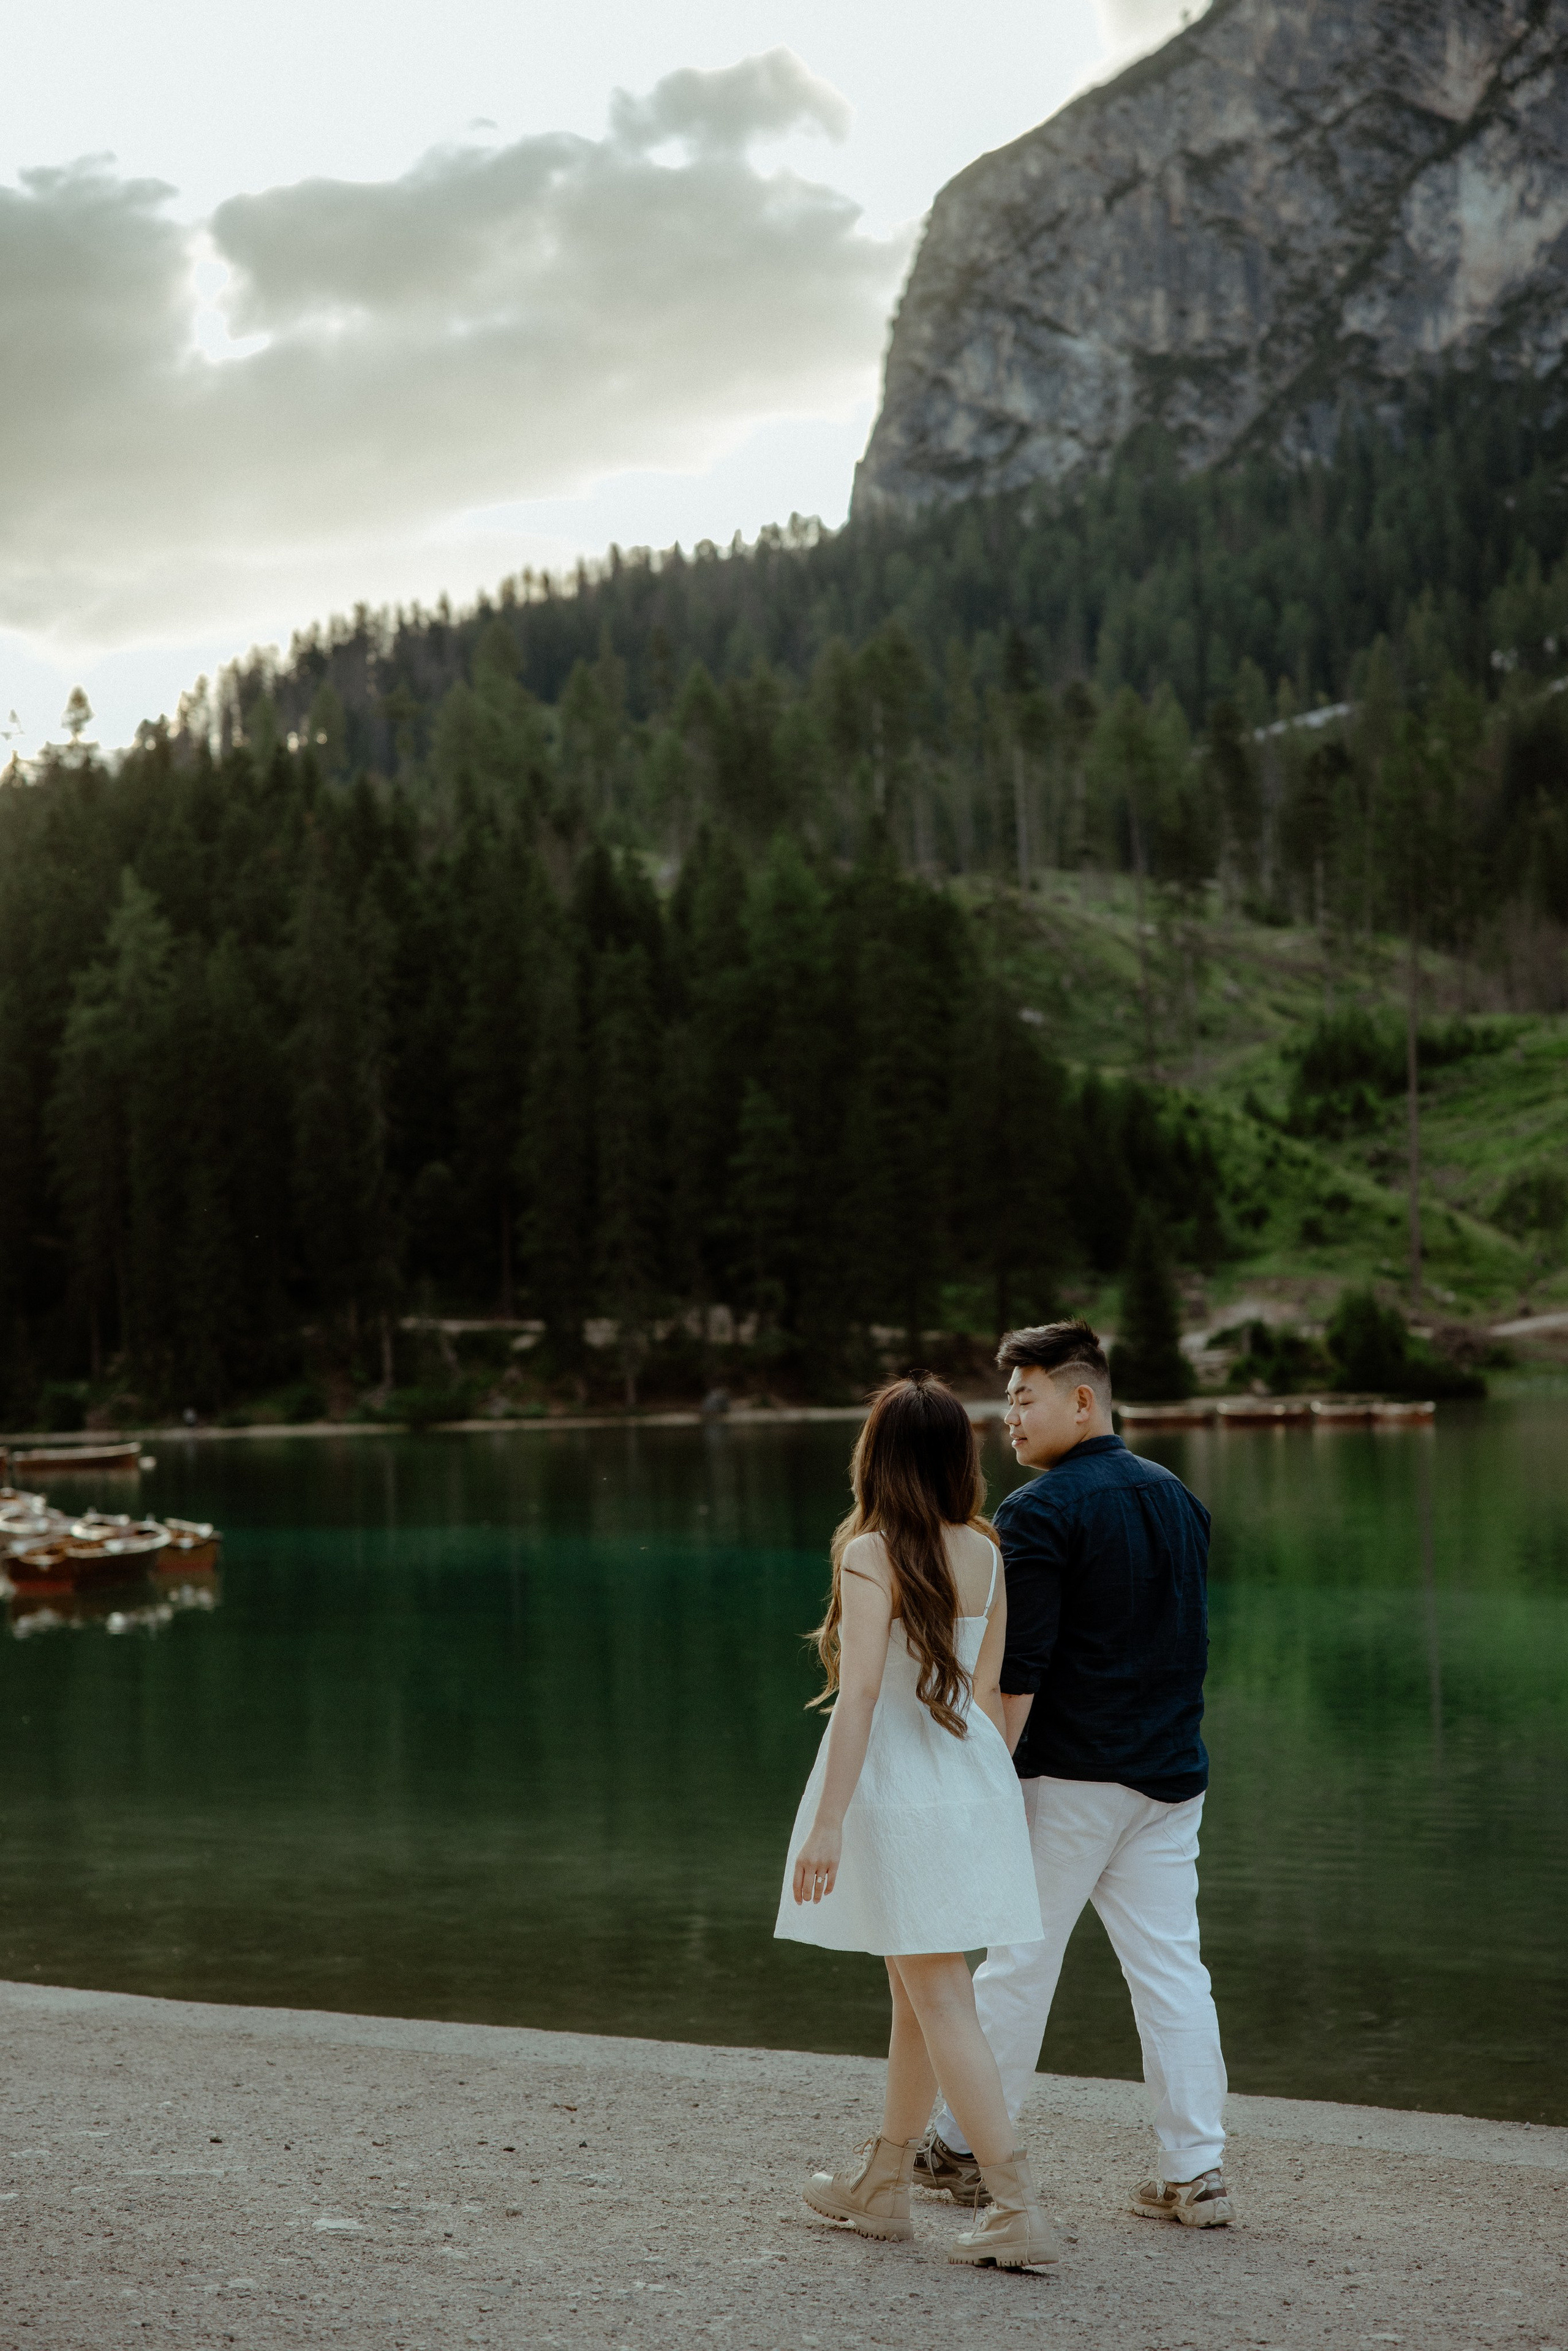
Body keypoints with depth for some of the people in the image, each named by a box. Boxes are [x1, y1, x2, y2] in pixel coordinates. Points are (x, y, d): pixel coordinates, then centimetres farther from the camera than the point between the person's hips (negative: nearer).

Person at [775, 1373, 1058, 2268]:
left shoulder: (872, 1555, -15)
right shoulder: (985, 1554, 3)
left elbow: (862, 1691, -20)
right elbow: (987, 1688, 7)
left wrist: (828, 1821, -20)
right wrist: (990, 1790, 15)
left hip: (897, 1784, -7)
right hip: (971, 1777, 7)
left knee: (941, 2000, -3)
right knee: (915, 1988, 18)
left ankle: (1020, 2209, -6)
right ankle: (883, 2185, 31)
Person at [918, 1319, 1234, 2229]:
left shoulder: (1041, 1513, -13)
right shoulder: (1179, 1498, 11)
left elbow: (1016, 1674, -17)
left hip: (1071, 1778, -6)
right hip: (1172, 1774, 6)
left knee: (1020, 1962, 6)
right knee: (1171, 1967, 6)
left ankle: (964, 2151, 18)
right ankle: (1197, 2172, 5)